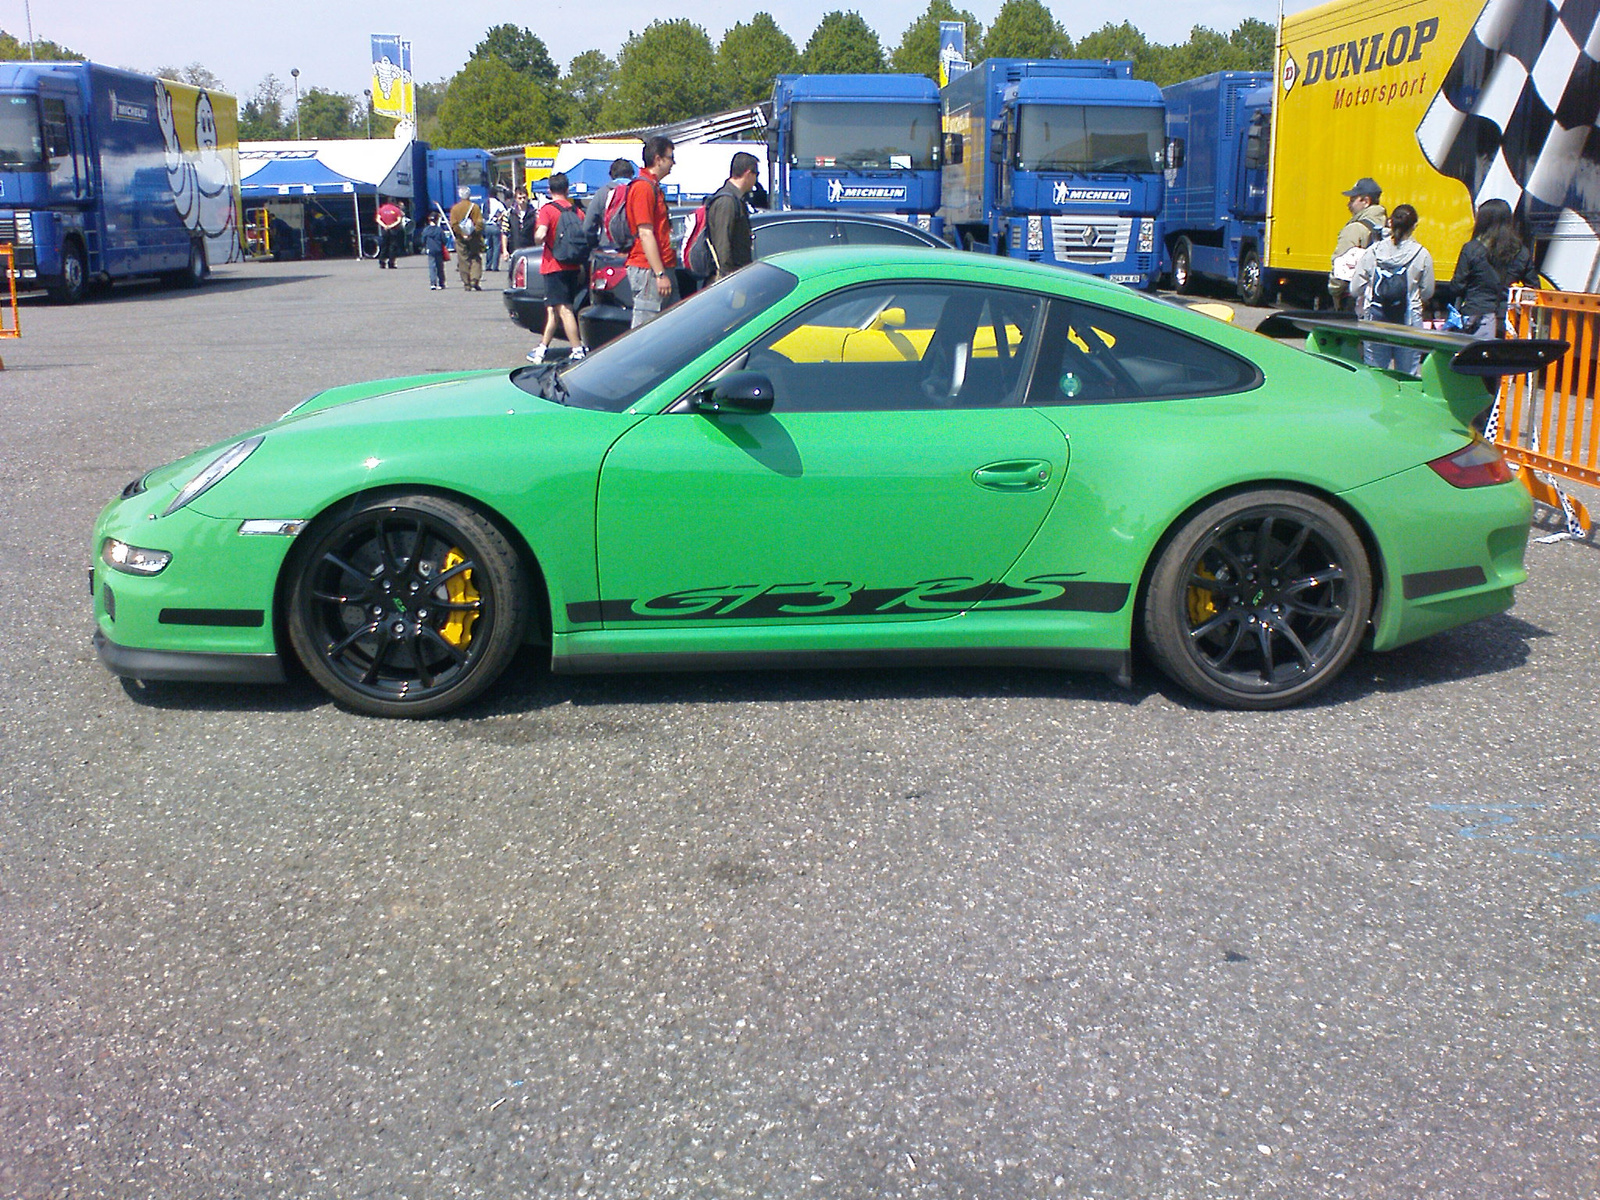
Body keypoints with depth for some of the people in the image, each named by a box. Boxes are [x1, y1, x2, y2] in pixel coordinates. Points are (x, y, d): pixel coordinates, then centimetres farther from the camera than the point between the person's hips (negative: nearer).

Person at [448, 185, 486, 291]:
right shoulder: (475, 207, -3)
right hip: (474, 239, -1)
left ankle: (467, 284, 4)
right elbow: (479, 223, -9)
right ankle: (475, 281, -8)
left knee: (463, 261, 5)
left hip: (461, 239, 1)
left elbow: (453, 224, -5)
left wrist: (461, 234, -3)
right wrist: (474, 233, -2)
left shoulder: (455, 208, 0)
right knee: (476, 259, 6)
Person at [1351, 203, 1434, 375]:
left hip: (1375, 319, 1)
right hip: (1408, 322, -1)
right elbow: (1427, 293, 2)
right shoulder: (1422, 255, -5)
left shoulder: (1373, 251, -2)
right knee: (1407, 375, 5)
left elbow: (1356, 288, -1)